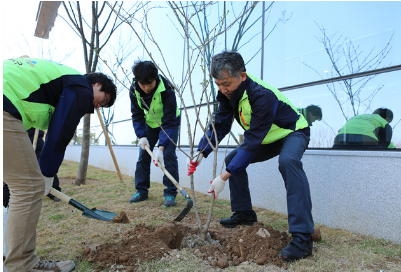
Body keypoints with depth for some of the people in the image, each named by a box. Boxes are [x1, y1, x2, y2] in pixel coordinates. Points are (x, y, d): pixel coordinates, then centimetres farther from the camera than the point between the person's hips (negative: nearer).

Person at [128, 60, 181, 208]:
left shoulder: (166, 89, -35)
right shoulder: (134, 90, -19)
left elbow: (168, 122, -35)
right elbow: (137, 115, -9)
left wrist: (161, 147, -41)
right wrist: (141, 136, -23)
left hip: (170, 123, -5)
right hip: (150, 123, 5)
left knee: (169, 155, -15)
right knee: (143, 154, 2)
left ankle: (170, 193, -6)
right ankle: (141, 191, 13)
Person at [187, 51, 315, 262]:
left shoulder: (262, 95, -37)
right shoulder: (228, 92, -13)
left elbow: (252, 142, -38)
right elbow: (220, 125, -8)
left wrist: (224, 177, -37)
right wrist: (200, 154, -22)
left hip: (292, 132, -7)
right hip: (266, 137, 8)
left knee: (288, 161, -38)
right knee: (232, 159, -1)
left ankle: (302, 237, -32)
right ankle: (244, 213, 13)